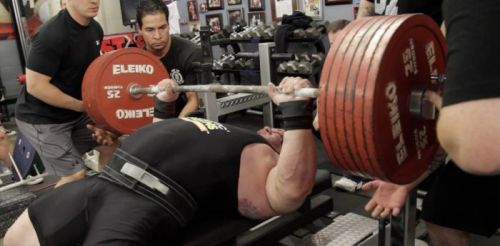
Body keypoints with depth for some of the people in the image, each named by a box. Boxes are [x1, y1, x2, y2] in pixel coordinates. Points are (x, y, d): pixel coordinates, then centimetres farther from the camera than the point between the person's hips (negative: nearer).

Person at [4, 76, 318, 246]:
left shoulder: (259, 156, 4)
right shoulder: (222, 138, 28)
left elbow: (290, 190, -20)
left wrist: (297, 113, -19)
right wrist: (164, 104, 36)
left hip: (146, 205, -9)